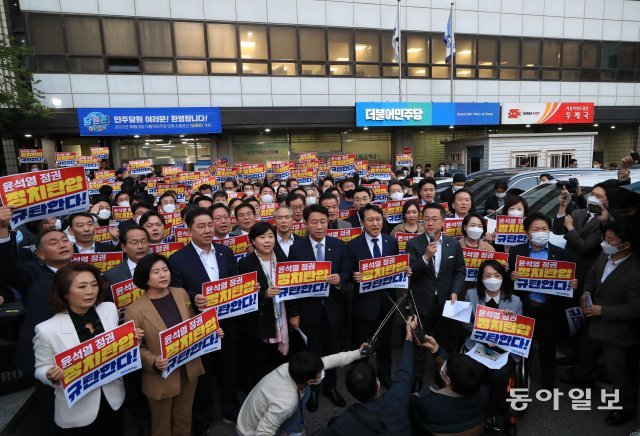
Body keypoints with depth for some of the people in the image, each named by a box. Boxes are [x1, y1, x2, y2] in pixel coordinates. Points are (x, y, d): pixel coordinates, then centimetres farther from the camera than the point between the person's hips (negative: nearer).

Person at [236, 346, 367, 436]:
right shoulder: (286, 404, -37)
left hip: (263, 416, 7)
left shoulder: (290, 368, -19)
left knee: (303, 391, 3)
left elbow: (327, 361, -9)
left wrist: (357, 353, -4)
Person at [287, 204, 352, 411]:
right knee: (311, 352, 14)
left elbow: (347, 272, 2)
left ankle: (330, 386, 41)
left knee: (332, 350, 18)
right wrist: (294, 313, -9)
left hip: (332, 308, 2)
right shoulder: (296, 247, -10)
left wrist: (340, 278, -22)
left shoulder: (338, 245, -3)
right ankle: (312, 390, 36)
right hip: (308, 309, -2)